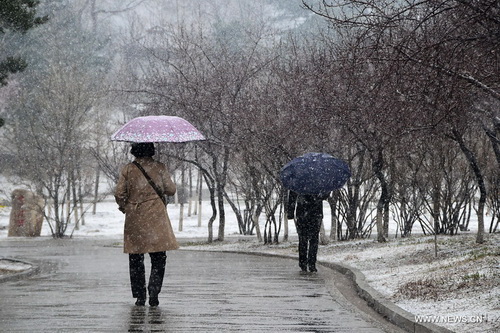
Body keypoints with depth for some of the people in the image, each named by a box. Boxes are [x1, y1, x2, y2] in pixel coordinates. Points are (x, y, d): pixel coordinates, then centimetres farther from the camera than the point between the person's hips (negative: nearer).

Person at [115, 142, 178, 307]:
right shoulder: (159, 167, -2)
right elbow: (171, 190, 1)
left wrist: (124, 207, 15)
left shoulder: (127, 170, -1)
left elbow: (119, 194, -4)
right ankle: (154, 292, -11)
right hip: (156, 218, -1)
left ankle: (139, 296, 9)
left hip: (134, 218, 1)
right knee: (159, 258, 5)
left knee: (136, 258, 9)